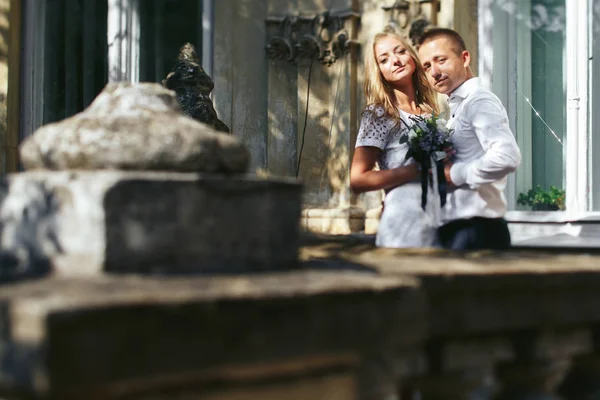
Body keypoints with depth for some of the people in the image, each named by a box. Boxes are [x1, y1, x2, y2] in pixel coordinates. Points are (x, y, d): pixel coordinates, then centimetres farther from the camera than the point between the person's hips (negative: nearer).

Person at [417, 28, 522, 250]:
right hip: (455, 230, 10)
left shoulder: (480, 101, -11)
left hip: (476, 231, -10)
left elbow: (507, 157, -26)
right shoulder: (457, 109, 18)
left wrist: (455, 174, -15)